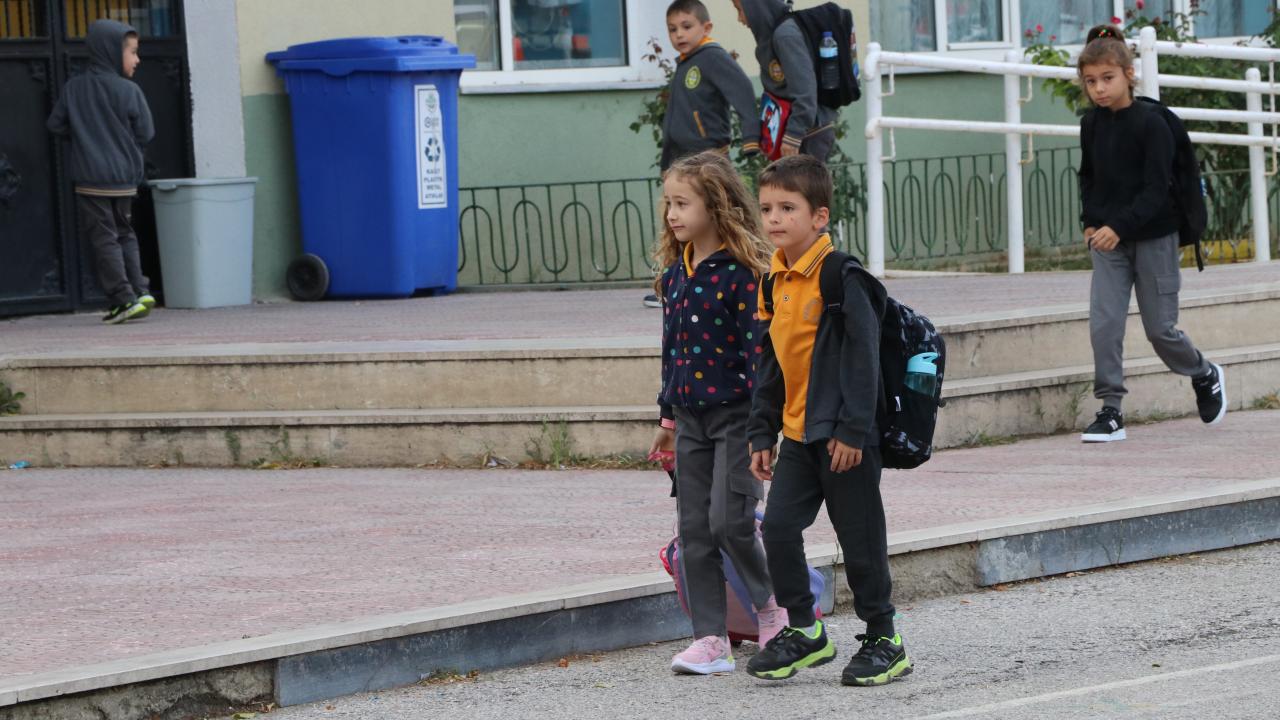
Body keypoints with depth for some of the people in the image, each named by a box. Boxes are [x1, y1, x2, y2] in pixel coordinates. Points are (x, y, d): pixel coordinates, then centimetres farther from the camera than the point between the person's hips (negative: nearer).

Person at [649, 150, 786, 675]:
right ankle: (710, 641, 7)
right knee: (695, 530, 4)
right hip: (692, 419, 7)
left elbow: (758, 348, -14)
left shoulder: (742, 272, -13)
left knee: (730, 522, -12)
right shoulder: (674, 273, 10)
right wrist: (668, 415, 19)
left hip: (736, 414, -7)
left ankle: (771, 606, 13)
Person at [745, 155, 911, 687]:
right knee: (778, 526, 0)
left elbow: (862, 355, -16)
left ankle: (883, 640, 14)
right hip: (798, 433, 7)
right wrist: (762, 432, 15)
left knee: (859, 539, 1)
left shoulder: (841, 277, -15)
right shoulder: (776, 281, 9)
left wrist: (852, 429, -19)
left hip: (845, 437, -7)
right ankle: (803, 631, 14)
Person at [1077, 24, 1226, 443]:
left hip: (1152, 238, -4)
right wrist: (1090, 222, 4)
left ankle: (1205, 376, 32)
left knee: (1160, 328, 3)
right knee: (1103, 323, -9)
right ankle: (1110, 412, -4)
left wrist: (1119, 227, -26)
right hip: (1107, 239, 4)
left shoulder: (1151, 123, -14)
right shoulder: (1091, 124, 3)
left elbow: (1156, 188, -18)